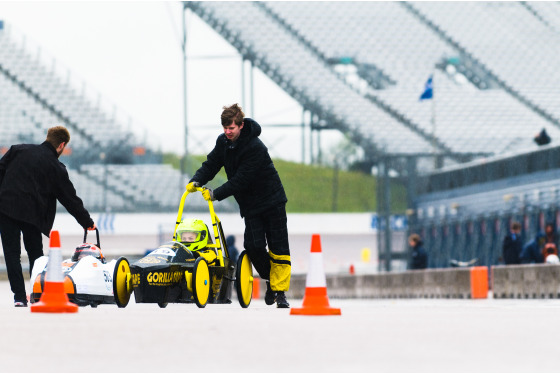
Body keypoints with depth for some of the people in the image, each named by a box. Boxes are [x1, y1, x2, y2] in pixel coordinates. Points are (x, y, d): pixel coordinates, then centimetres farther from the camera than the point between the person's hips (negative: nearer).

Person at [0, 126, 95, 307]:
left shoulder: (18, 149, 8)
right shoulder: (56, 168, 3)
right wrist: (87, 222, 18)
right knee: (35, 254, 14)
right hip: (31, 214, -1)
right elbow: (70, 198, 7)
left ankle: (19, 296, -5)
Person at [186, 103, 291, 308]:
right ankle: (270, 279, 13)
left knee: (278, 248, -5)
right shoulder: (223, 142, -1)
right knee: (254, 245, -9)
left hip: (272, 201, -5)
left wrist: (215, 194, -25)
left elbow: (241, 180, -26)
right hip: (250, 204, 5)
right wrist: (196, 181, -16)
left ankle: (280, 291, 2)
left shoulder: (255, 147, -23)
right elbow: (211, 164, 3)